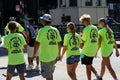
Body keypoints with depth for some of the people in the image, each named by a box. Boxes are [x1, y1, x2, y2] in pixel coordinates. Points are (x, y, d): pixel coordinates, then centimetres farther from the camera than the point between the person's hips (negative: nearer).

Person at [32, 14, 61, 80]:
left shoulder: (42, 30, -12)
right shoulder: (55, 30, 4)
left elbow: (37, 43, -14)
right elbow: (59, 43, 9)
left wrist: (34, 55, -4)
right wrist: (59, 54, 20)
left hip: (45, 57, -6)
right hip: (54, 57, 6)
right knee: (50, 74, 23)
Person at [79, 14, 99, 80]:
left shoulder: (86, 29, -16)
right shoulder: (95, 28, 7)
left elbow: (83, 41, -14)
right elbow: (96, 39, 11)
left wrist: (80, 36, 3)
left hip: (87, 51, -7)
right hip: (93, 50, 7)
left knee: (88, 67, 4)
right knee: (89, 65, 21)